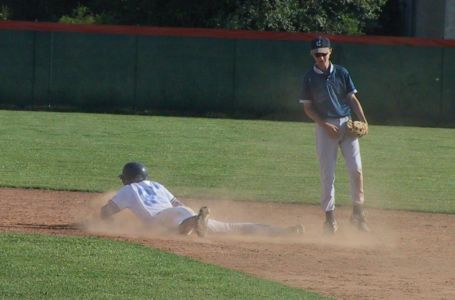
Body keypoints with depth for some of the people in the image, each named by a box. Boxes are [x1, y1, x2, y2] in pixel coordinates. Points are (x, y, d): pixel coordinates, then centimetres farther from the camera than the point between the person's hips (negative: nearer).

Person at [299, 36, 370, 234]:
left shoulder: (341, 73, 6)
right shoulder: (309, 78, 0)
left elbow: (352, 99, 9)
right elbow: (307, 108, 0)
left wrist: (363, 121, -5)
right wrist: (325, 125, -12)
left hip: (347, 123, 2)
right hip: (325, 126, -2)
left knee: (356, 168, -8)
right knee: (327, 173, -1)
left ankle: (358, 212, 2)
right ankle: (330, 217, 5)